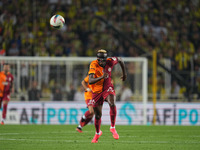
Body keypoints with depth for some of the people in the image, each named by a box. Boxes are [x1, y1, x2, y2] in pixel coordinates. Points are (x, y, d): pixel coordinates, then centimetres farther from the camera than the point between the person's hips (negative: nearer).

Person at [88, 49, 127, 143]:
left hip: (108, 89, 0)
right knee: (98, 115, 9)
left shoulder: (110, 62, -17)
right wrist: (101, 77, -52)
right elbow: (90, 81, -36)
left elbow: (120, 60, 7)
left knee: (112, 104, -32)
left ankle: (113, 128, -16)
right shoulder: (94, 65, -25)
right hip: (97, 92, 0)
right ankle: (97, 133, 39)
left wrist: (124, 73, 17)